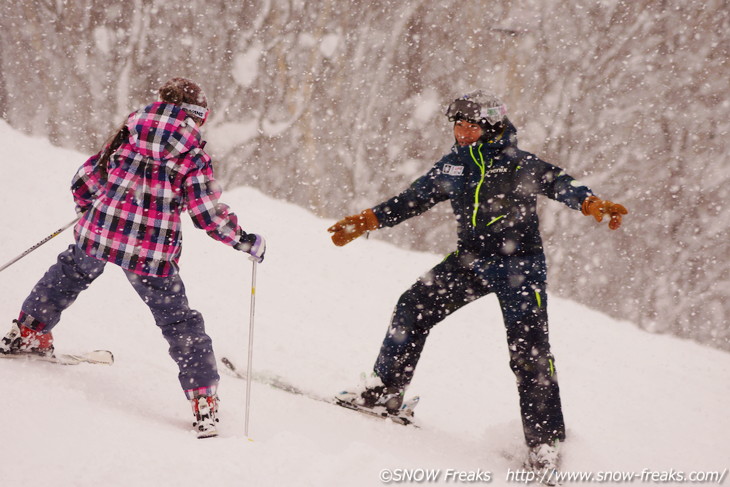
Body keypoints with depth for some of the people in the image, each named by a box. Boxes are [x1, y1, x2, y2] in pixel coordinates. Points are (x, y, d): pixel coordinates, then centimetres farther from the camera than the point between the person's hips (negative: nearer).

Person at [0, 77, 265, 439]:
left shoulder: (126, 136, 4)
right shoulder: (193, 157, -5)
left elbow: (87, 178, 9)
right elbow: (208, 214, -7)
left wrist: (86, 206, 30)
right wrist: (245, 241, 6)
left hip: (98, 233, 3)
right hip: (153, 253, -3)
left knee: (68, 275, 32)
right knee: (179, 321, 9)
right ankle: (203, 400, 6)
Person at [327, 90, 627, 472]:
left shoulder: (522, 165, -8)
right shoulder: (452, 166, 7)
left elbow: (561, 186, -22)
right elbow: (411, 200, 15)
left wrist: (593, 204, -42)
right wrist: (365, 221, 10)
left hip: (519, 266, -5)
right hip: (471, 261, 5)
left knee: (529, 351, -9)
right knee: (415, 305, -4)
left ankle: (544, 445, -5)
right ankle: (385, 390, 10)